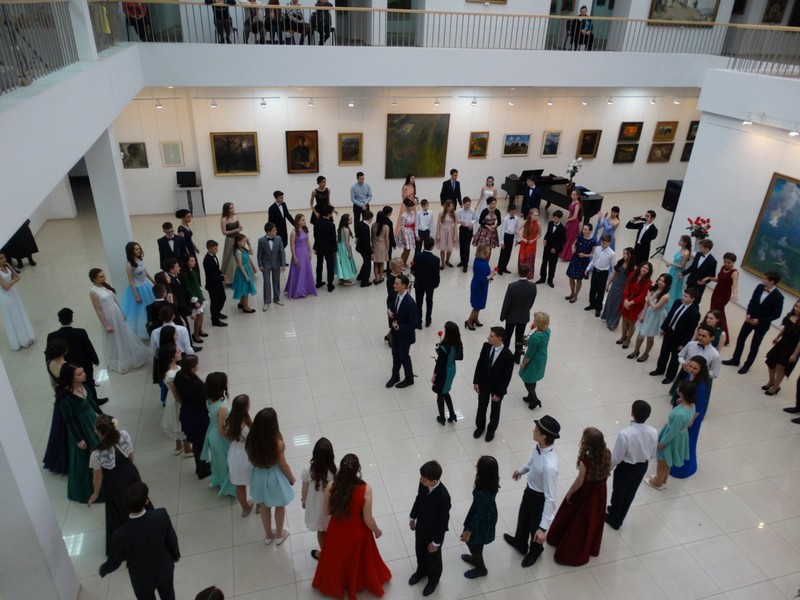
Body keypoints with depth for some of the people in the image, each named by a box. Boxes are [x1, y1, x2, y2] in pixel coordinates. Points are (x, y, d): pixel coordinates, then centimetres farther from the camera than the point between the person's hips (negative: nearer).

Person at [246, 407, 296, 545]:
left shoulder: (251, 440, -19)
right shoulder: (277, 443, -31)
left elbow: (252, 460, -2)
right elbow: (283, 465, -17)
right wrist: (291, 477, 2)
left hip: (259, 476, 4)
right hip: (275, 477, -4)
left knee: (264, 506, 28)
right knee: (280, 507, 24)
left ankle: (268, 535, 49)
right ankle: (279, 535, 45)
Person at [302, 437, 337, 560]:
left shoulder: (308, 470, -29)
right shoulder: (336, 470, -29)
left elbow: (305, 490, -11)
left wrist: (303, 501, 10)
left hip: (316, 506, 0)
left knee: (321, 531, 28)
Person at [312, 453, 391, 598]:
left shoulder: (331, 487, -26)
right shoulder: (365, 490, -31)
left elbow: (326, 512, -9)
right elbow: (368, 520, -19)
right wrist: (377, 531, 2)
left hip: (337, 531, 2)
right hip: (357, 533, -2)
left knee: (336, 560, 32)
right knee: (357, 560, 30)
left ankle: (334, 584, 58)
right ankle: (358, 582, 57)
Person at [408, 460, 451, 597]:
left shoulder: (443, 496, -40)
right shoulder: (423, 483, -23)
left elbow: (444, 521, -26)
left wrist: (436, 542, -15)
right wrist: (412, 517, 12)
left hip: (434, 532, -5)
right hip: (420, 526, 5)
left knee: (433, 558, 23)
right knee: (419, 552, 30)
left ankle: (433, 579, 53)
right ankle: (421, 571, 60)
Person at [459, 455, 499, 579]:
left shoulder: (483, 493, -41)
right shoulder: (490, 483, -18)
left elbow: (479, 515, -28)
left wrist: (468, 531, -15)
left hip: (482, 521, -7)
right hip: (488, 515, 7)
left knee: (472, 542, 21)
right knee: (476, 542, 32)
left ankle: (481, 569, 44)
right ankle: (476, 558, 58)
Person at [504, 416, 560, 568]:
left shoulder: (549, 466, -43)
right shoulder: (539, 448, -19)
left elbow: (550, 499, -36)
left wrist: (543, 528, -34)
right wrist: (521, 470, 26)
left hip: (540, 498, -7)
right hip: (529, 490, 7)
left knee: (535, 526, 24)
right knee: (523, 518, 32)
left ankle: (535, 551, 57)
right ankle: (520, 543, 63)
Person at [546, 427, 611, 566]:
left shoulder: (585, 461, -37)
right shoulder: (607, 454, -21)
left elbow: (579, 482, -22)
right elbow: (607, 472, -2)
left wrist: (569, 492, -4)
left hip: (585, 493, -5)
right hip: (599, 491, 5)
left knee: (577, 520, 19)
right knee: (593, 519, 28)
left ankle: (570, 551, 40)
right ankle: (590, 547, 50)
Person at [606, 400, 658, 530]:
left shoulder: (625, 434, -36)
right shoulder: (653, 432, -20)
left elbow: (616, 457, -23)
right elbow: (653, 454, -3)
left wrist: (609, 467, -2)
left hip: (626, 468, -5)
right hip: (643, 467, 5)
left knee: (618, 492, 22)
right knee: (630, 493, 27)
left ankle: (614, 519, 45)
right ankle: (619, 517, 51)